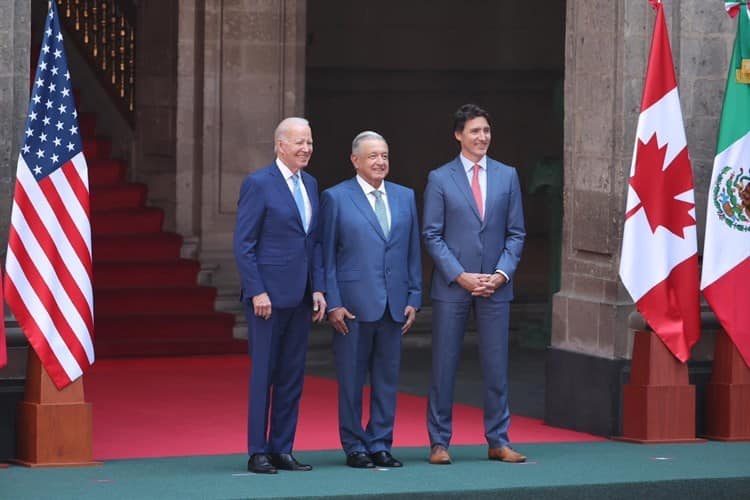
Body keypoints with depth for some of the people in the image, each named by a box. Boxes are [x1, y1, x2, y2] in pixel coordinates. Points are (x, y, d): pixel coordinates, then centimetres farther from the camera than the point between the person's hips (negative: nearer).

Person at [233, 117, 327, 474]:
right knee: (263, 374, -2)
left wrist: (318, 288, 7)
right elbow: (243, 244, -10)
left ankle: (281, 449, 15)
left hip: (300, 297, 7)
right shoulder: (258, 184, -8)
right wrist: (256, 292, -16)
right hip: (268, 295, -7)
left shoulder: (310, 184, 13)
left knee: (292, 375, 8)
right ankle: (257, 453, 4)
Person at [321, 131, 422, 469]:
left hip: (394, 306, 4)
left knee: (387, 379, 7)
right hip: (353, 305, -4)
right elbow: (327, 255, -2)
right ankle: (354, 447, 9)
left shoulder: (404, 197, 12)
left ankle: (380, 445, 14)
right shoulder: (335, 198, -1)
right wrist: (333, 303, -9)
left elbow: (413, 251, 13)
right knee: (351, 380, 1)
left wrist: (414, 299, 6)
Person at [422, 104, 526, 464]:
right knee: (444, 367, 0)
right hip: (452, 286, -2)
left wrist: (502, 273, -6)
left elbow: (516, 232, 8)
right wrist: (460, 276, -11)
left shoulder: (507, 176, 8)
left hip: (495, 286, 2)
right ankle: (439, 442, 6)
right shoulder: (440, 179, 1)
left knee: (496, 367, 4)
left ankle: (498, 442, 11)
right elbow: (432, 235, -2)